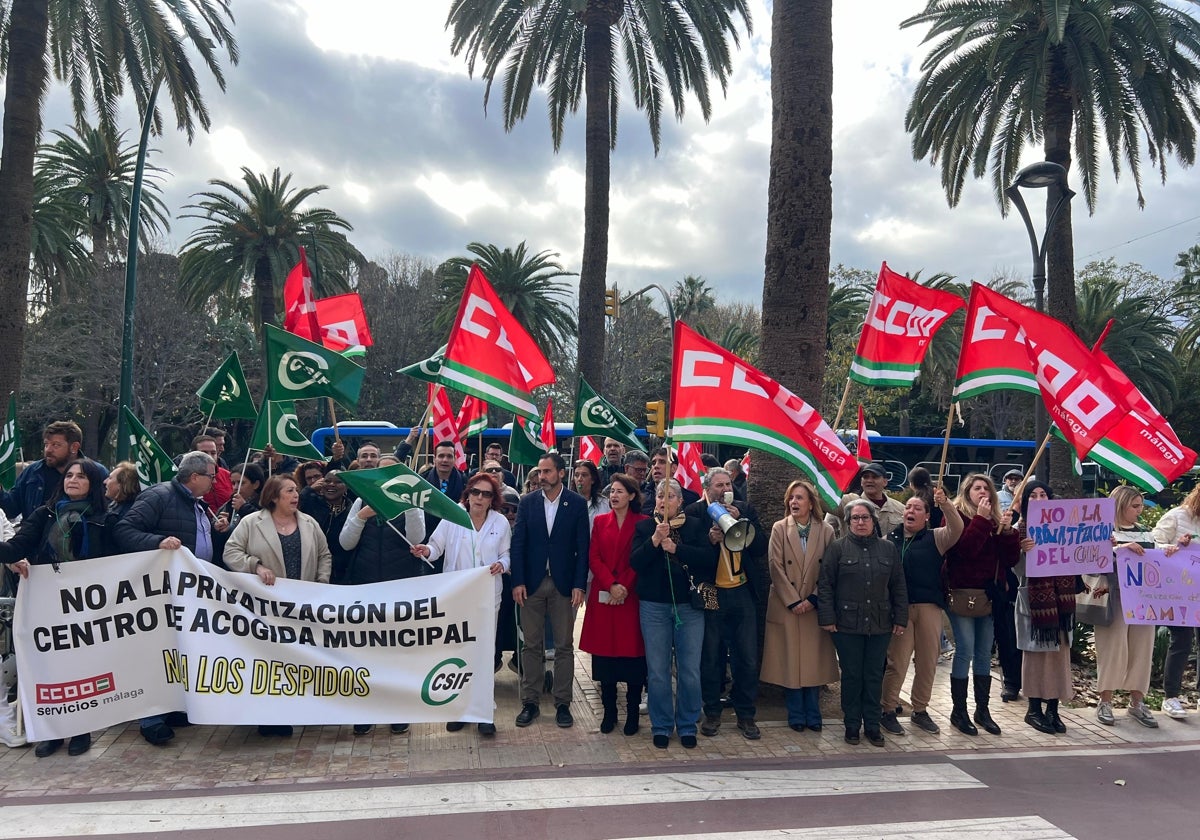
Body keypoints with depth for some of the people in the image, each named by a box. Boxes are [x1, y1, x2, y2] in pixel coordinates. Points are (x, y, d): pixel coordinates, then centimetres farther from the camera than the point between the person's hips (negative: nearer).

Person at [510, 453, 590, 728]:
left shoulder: (577, 503, -2)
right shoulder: (527, 502, 3)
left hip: (563, 584, -1)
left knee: (564, 646, 6)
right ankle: (529, 702, 18)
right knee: (531, 646, 8)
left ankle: (562, 703, 17)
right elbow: (518, 544, 1)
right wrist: (518, 581, -6)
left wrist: (579, 584, -9)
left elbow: (583, 547, -3)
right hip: (532, 583, 1)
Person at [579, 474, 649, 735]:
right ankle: (609, 711, 17)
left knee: (632, 652, 1)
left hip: (631, 597, -3)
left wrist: (625, 587, -13)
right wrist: (611, 585, -10)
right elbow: (593, 558, 3)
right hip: (603, 596, 3)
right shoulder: (600, 521, 10)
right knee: (604, 652, 5)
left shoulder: (643, 523, 0)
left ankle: (632, 713, 12)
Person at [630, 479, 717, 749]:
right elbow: (635, 562, -7)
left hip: (689, 605, 0)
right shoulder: (644, 527, 6)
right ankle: (661, 726, 20)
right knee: (657, 671, 5)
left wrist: (675, 547, -18)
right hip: (654, 606, 0)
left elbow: (709, 557, -10)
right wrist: (655, 540, -20)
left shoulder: (696, 525, 4)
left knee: (690, 670, 4)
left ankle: (687, 726, 20)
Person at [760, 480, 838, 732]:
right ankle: (796, 715, 15)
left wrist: (814, 599, -9)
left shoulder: (826, 531, 3)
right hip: (785, 606, -1)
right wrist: (793, 601, -10)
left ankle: (813, 714, 18)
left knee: (814, 661, 5)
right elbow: (776, 567, -5)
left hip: (816, 607, 1)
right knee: (790, 661, 3)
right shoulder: (779, 529, 0)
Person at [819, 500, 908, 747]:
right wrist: (827, 617, -9)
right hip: (847, 624, -2)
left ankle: (872, 725, 20)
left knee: (874, 676, 9)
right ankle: (852, 725, 17)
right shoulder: (837, 548, -2)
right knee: (851, 675, 5)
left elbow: (899, 587, 11)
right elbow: (825, 584, -4)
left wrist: (901, 619, 6)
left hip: (880, 625, 3)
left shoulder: (888, 549, 8)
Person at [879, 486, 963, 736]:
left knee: (928, 661, 9)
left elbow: (956, 529, -12)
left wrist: (945, 505, -28)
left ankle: (920, 710, 25)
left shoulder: (935, 538, 7)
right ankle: (888, 711, 11)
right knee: (897, 662, -1)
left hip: (929, 607, 1)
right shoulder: (889, 539, 9)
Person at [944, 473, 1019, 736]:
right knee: (965, 650, -5)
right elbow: (965, 548, -20)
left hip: (989, 594, 5)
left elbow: (1012, 558, 6)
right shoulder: (957, 516, -3)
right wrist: (981, 520, -16)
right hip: (962, 593, -5)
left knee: (984, 653, 10)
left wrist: (1007, 530, -8)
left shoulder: (997, 519, 12)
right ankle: (959, 711, 6)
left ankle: (982, 710, 20)